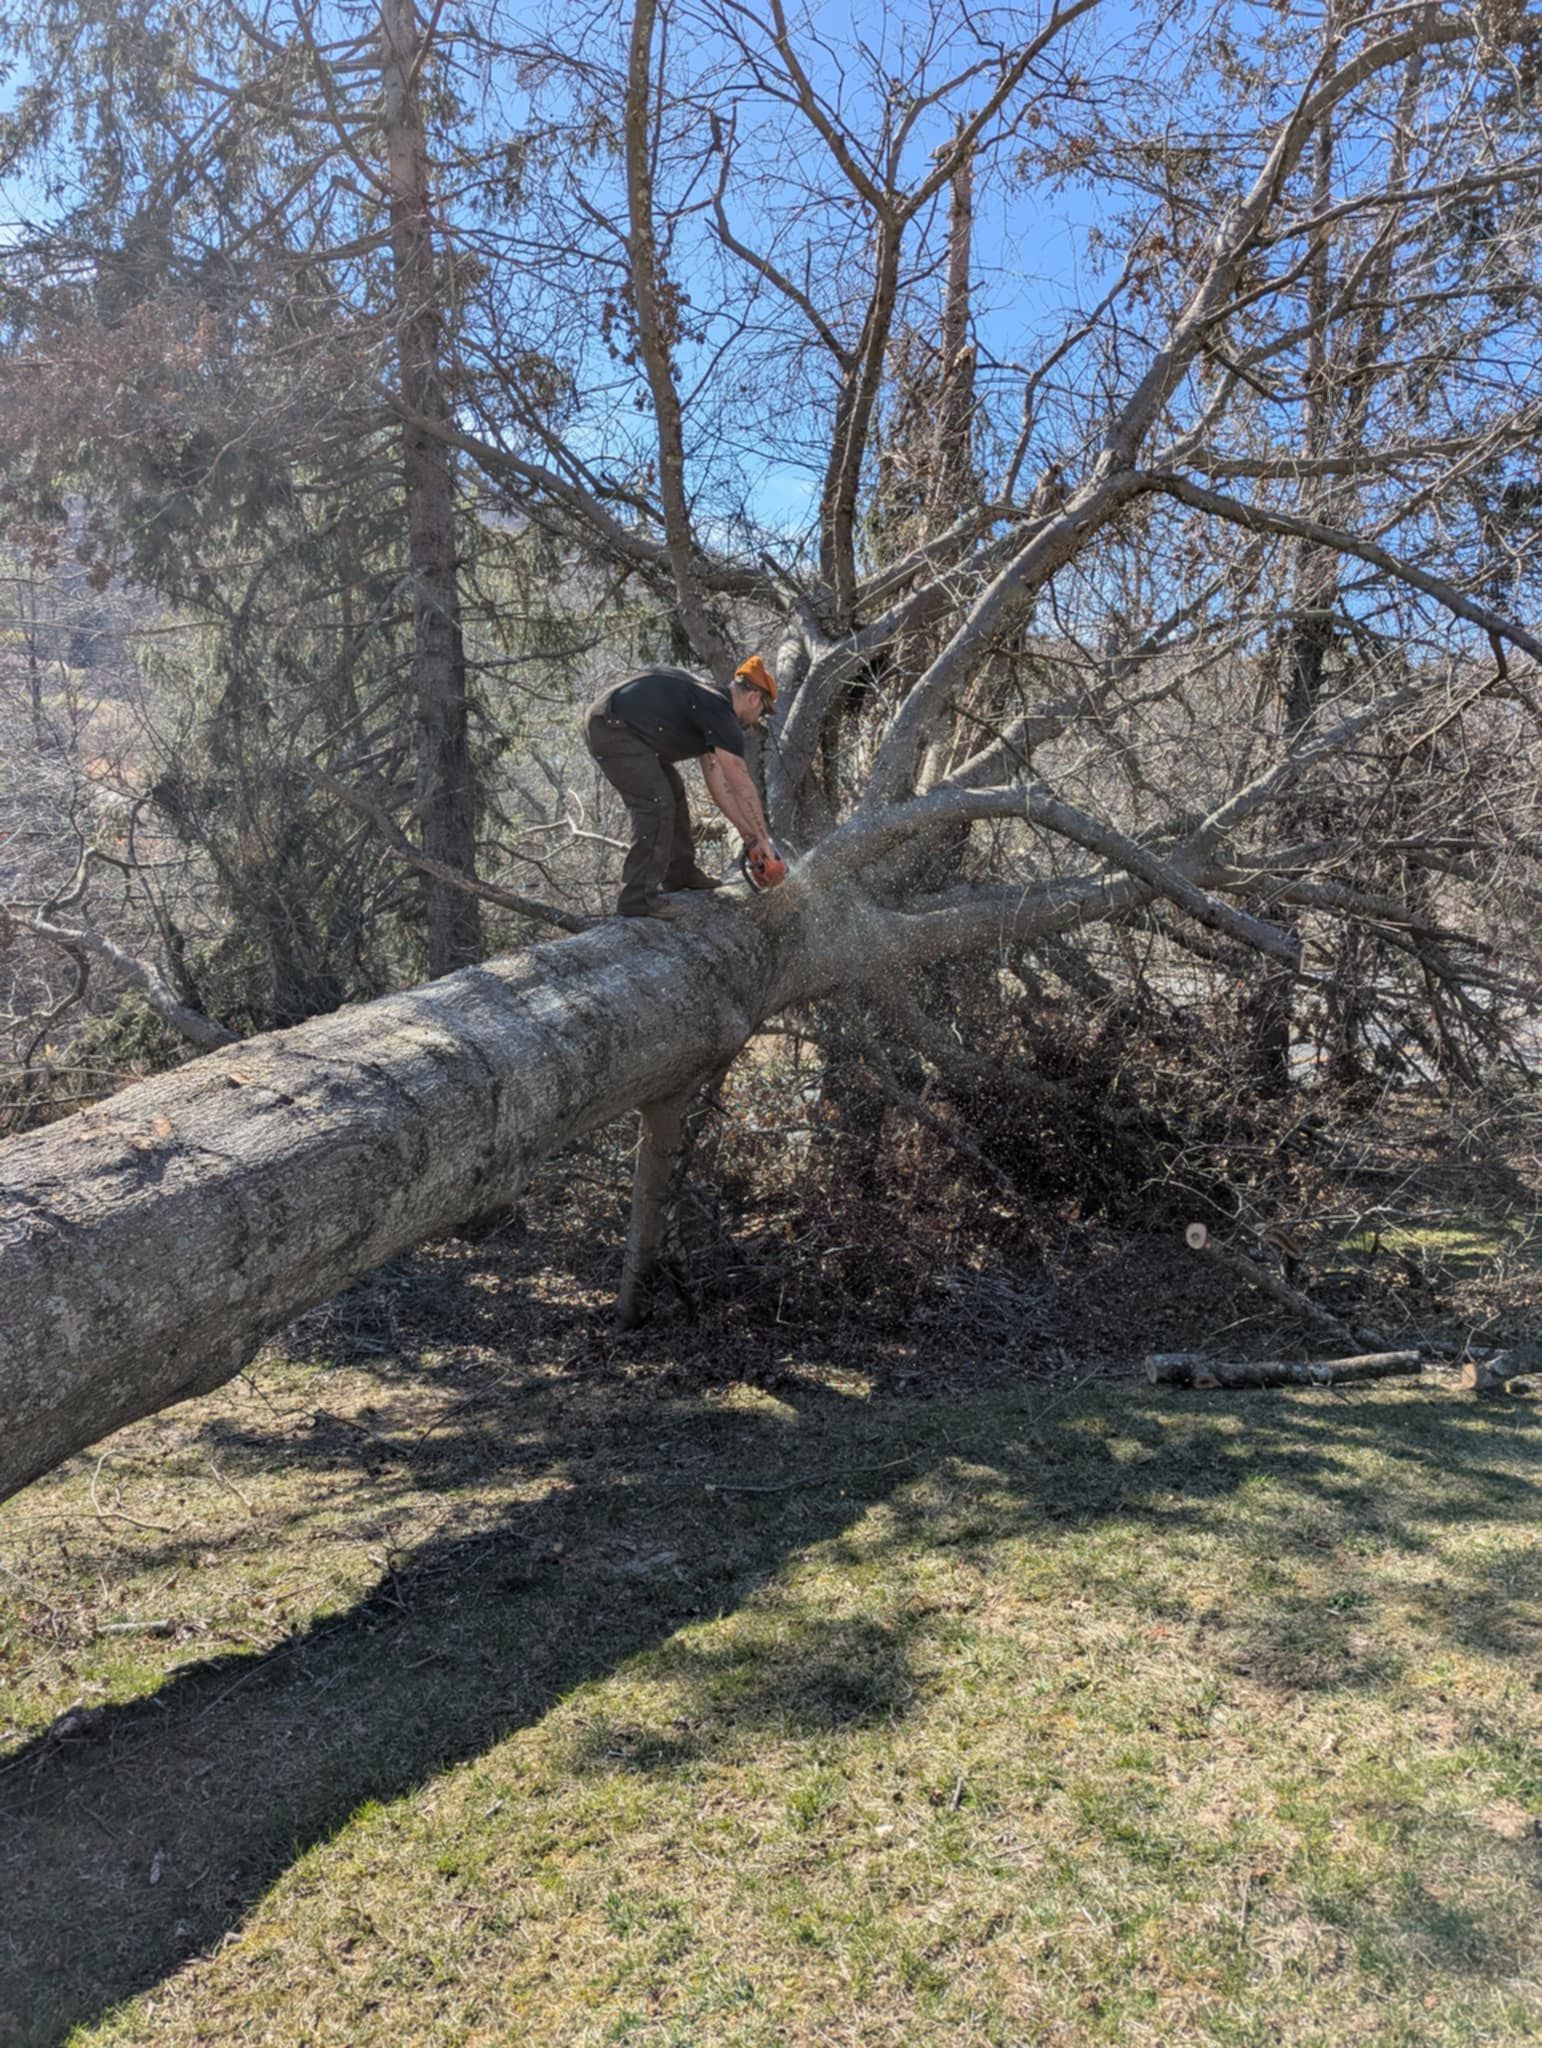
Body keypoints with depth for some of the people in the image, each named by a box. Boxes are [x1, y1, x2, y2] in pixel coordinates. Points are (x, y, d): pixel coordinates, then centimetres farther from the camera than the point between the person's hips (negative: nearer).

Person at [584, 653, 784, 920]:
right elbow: (744, 789, -11)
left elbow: (717, 782, 19)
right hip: (610, 727, -11)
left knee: (672, 791, 18)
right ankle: (637, 898, -14)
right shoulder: (721, 717, -13)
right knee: (657, 804, -14)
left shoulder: (709, 706, 17)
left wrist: (747, 833, 19)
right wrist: (762, 839, -1)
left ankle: (680, 873, 28)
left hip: (616, 725, 11)